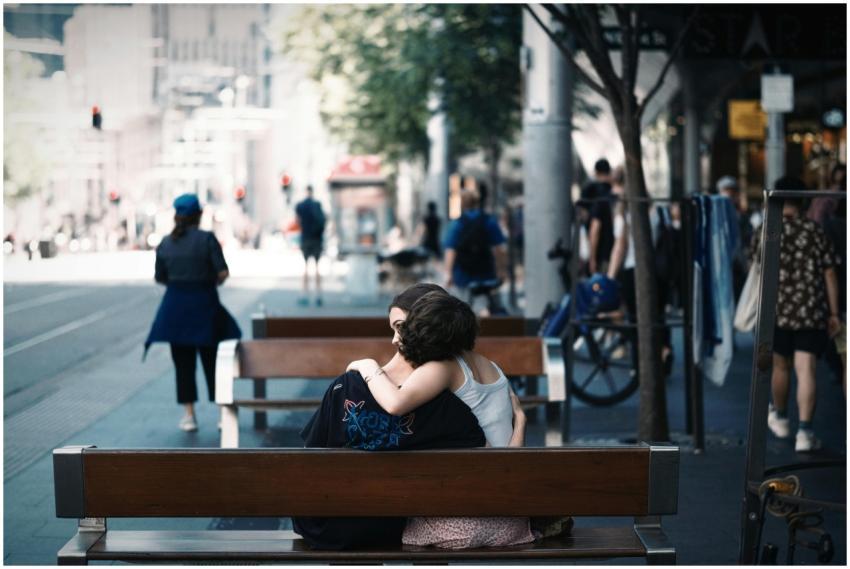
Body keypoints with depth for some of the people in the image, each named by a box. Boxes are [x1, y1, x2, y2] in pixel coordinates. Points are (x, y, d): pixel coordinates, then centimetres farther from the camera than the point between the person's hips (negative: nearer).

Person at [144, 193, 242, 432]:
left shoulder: (165, 243, 1)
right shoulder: (207, 239, -9)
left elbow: (160, 277, 5)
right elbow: (223, 273, -13)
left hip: (175, 306, 2)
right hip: (204, 305, -2)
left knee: (183, 362, 9)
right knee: (212, 360, 8)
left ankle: (189, 415, 9)